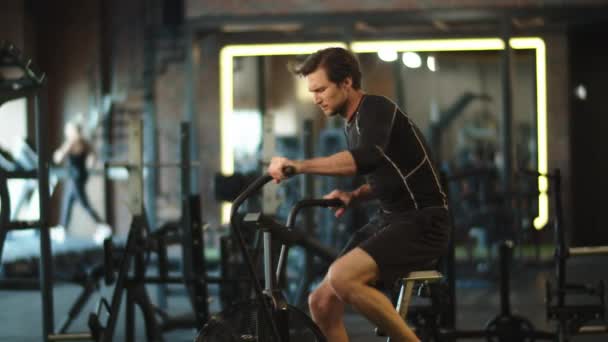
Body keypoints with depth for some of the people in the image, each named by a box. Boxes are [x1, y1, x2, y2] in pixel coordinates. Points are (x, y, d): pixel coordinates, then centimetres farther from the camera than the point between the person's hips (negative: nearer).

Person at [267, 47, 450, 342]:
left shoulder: (375, 110, -14)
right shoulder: (353, 123, 15)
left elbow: (367, 159, -36)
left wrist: (298, 166, -38)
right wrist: (354, 196, 10)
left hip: (423, 223, -9)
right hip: (389, 220, 9)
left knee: (342, 277, -30)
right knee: (322, 303, 0)